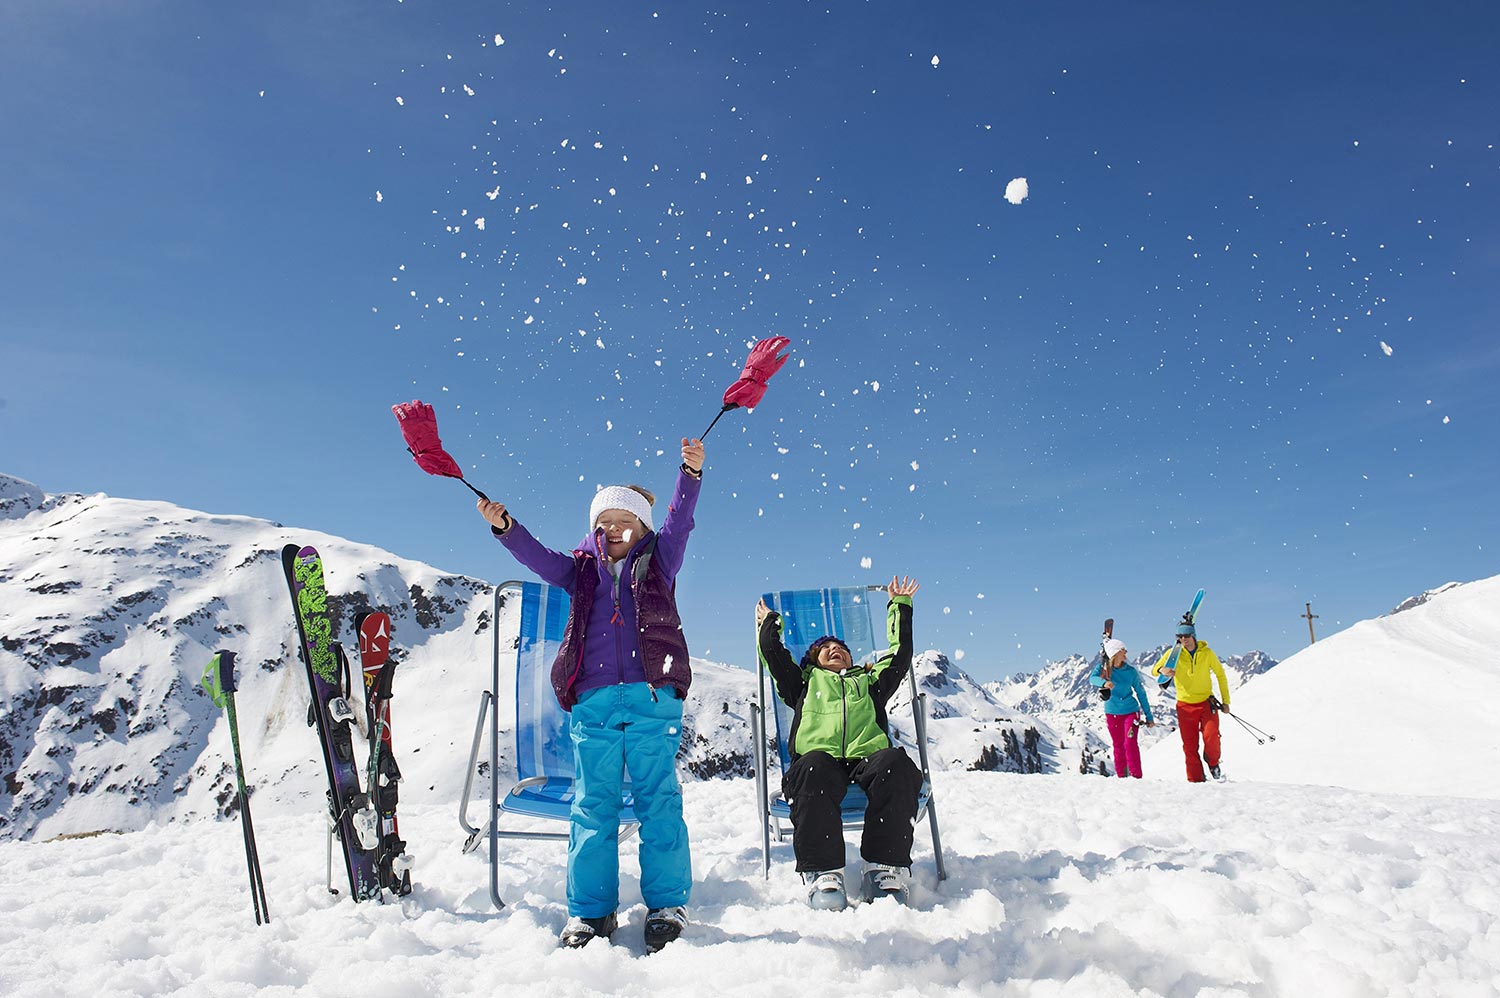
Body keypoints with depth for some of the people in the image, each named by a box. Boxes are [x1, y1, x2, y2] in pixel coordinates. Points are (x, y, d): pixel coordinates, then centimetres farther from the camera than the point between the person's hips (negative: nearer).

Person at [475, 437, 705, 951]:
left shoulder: (658, 561, 13)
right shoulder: (581, 569, 18)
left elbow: (679, 519, -1)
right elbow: (538, 556, 5)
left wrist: (691, 473, -17)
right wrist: (503, 525, -13)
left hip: (652, 697, -2)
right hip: (592, 701, 2)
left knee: (658, 799, -1)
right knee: (593, 804, 4)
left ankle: (667, 904, 7)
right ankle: (590, 910, 12)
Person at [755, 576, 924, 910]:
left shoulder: (870, 682, 38)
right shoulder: (806, 682, 35)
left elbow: (901, 653, 37)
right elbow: (773, 653, 30)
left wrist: (900, 606, 44)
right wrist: (769, 621, 48)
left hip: (869, 756, 1)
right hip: (820, 757, -1)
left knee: (895, 765, -34)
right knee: (815, 769, -38)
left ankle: (886, 867, -33)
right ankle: (822, 871, -38)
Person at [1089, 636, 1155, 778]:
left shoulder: (1130, 671, -6)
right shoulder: (1102, 667, -6)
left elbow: (1141, 693, 1)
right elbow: (1093, 678, -26)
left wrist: (1149, 716, 3)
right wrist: (1104, 683, -49)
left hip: (1130, 711, -1)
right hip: (1112, 713, 1)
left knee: (1130, 743, -13)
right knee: (1118, 746, 10)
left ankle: (1136, 776, -8)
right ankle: (1121, 776, 21)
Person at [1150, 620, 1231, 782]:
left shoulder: (1207, 652, -3)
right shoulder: (1173, 653, -4)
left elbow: (1220, 675, 9)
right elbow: (1154, 670, -3)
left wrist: (1225, 700, 7)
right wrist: (1162, 670, -28)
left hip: (1207, 702, 0)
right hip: (1185, 705, 1)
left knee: (1211, 736, -18)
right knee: (1190, 746, 1)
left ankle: (1213, 763, 13)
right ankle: (1195, 780, 13)